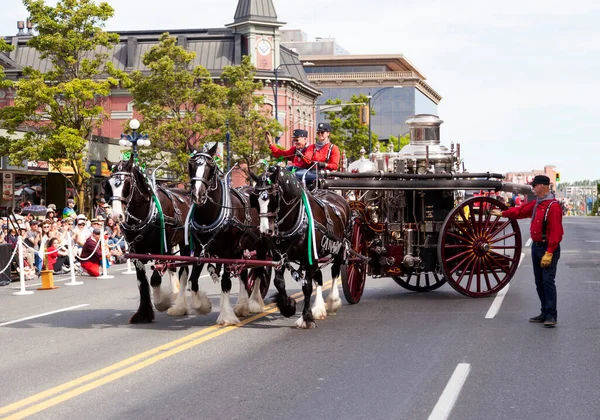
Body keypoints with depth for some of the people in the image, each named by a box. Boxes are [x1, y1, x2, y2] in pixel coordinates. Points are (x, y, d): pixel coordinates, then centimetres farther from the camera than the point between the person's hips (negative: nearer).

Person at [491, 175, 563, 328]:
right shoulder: (536, 204, 12)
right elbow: (521, 210, 28)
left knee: (548, 281, -12)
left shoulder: (553, 206, -18)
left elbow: (555, 232, -23)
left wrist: (549, 253, -26)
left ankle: (551, 316, -9)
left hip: (548, 248, -10)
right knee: (539, 282, 12)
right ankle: (545, 313, 18)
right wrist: (502, 213, 37)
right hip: (536, 246, 10)